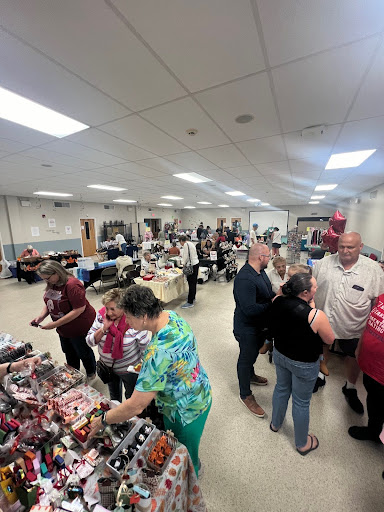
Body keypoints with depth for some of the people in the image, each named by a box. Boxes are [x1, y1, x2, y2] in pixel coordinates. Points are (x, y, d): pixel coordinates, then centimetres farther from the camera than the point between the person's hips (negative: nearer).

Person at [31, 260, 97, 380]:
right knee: (69, 353, 25)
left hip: (80, 326, -8)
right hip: (64, 328, 8)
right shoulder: (52, 284, -1)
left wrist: (55, 324, -26)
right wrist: (41, 316, -7)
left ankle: (91, 374, 40)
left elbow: (79, 309, -30)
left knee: (83, 352, 14)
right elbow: (49, 303, 12)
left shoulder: (72, 285, -29)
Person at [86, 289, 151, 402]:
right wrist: (104, 328, -28)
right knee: (114, 396, 33)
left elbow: (145, 347, -18)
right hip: (107, 367, 5)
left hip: (129, 370, -4)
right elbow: (90, 341, -12)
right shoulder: (101, 316, -16)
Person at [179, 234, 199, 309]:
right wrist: (185, 263, 19)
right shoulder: (191, 243, 17)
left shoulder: (185, 245, -10)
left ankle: (190, 302, 0)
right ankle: (193, 297, 33)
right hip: (196, 263, 10)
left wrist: (184, 264, -1)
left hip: (191, 265, -10)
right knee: (193, 282, 19)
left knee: (191, 283, -6)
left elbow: (186, 256, -15)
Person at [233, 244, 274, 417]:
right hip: (247, 328, -9)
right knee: (246, 358, 12)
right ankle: (245, 395, 35)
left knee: (253, 352, 31)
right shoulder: (244, 279, -34)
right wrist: (272, 303, -24)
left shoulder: (260, 272, -2)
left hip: (260, 325, 9)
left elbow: (267, 294, 8)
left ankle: (251, 375, 58)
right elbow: (250, 309, -35)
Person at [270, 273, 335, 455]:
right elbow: (330, 340, -14)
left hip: (280, 354, 5)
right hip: (304, 364, -5)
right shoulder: (316, 316, -32)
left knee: (281, 388, 29)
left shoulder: (278, 302, -18)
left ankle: (275, 424, 55)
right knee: (301, 402, 19)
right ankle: (302, 444, 46)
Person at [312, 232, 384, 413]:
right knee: (322, 349, 22)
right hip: (323, 321, 0)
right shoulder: (323, 263, -12)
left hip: (353, 327, 0)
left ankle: (350, 389, 49)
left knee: (354, 357, 20)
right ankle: (320, 375, 52)